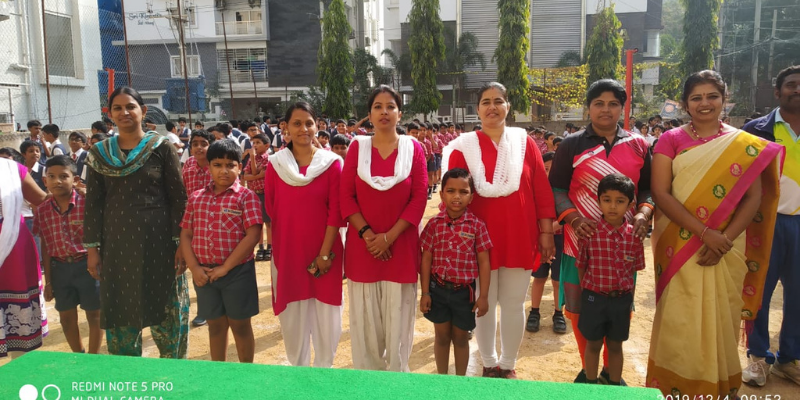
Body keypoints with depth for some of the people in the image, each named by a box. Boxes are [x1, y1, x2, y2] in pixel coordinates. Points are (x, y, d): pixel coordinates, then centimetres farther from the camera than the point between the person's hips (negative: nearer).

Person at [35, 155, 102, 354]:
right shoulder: (42, 210, -1)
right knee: (66, 316, 16)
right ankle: (78, 355, 36)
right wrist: (48, 280, 7)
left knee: (94, 315, 8)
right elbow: (45, 247, 4)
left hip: (86, 265, -4)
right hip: (59, 268, 4)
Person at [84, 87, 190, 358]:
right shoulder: (99, 153, 6)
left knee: (166, 310, 5)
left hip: (158, 239, -3)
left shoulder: (162, 148, -3)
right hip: (116, 242, 3)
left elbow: (178, 198, -5)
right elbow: (93, 203, 7)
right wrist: (92, 248, 3)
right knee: (120, 312, 10)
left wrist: (181, 242, -10)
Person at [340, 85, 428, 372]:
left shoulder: (413, 148, 1)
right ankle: (367, 371, 26)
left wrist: (389, 236, -11)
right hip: (363, 245, 1)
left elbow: (419, 198, -4)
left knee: (398, 315, 6)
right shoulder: (357, 147, 3)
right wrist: (367, 234, -12)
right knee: (365, 316, 8)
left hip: (401, 245, 0)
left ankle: (397, 374, 24)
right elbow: (346, 197, -1)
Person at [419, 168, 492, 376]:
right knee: (442, 336, 15)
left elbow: (484, 262, -4)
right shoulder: (434, 224, -5)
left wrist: (483, 296, -5)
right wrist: (425, 293, -1)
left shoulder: (477, 225, -8)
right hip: (438, 288, 1)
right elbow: (426, 259, 0)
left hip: (464, 290, -1)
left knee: (460, 337, 15)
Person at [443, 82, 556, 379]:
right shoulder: (463, 146, -2)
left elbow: (542, 189, 2)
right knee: (484, 303, 10)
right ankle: (489, 364, 29)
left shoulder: (524, 141, 2)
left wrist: (546, 232, 0)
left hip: (519, 236, 1)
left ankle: (508, 365, 29)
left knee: (514, 304, 11)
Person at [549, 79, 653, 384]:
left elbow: (648, 189, 11)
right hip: (582, 240, -2)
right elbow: (556, 189, -1)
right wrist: (573, 217, -17)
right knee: (579, 307, 5)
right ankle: (587, 367, 26)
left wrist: (643, 213, -9)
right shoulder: (572, 145, 1)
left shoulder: (638, 145, 8)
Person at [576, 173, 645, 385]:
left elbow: (634, 270, 2)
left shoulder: (635, 235, -7)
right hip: (594, 297, -2)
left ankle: (615, 387, 34)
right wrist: (586, 294, -1)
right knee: (593, 344, 14)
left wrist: (629, 298, 5)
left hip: (622, 299, 2)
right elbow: (581, 266, -5)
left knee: (615, 346, 18)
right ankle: (591, 385, 31)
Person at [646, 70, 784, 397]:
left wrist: (725, 239, -14)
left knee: (722, 320, 9)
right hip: (680, 245, -1)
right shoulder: (671, 140, 1)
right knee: (679, 321, 2)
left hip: (727, 249, 2)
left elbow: (754, 198, 0)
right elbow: (660, 193, -8)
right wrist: (704, 231, -18)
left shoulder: (746, 145, 6)